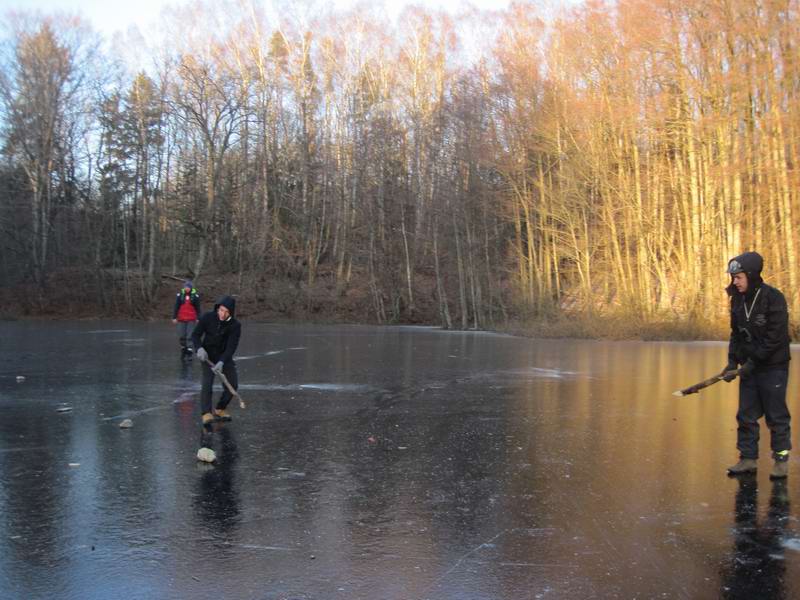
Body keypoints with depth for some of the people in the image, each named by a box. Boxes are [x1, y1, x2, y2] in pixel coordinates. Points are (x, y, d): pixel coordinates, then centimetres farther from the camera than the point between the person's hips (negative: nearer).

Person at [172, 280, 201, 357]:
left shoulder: (195, 295, -2)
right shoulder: (180, 294, 0)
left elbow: (198, 308, 2)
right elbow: (176, 306, 3)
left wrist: (198, 318, 0)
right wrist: (174, 317, 1)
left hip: (191, 319, -2)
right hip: (181, 319, 2)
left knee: (190, 336, -6)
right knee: (181, 336, 8)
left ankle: (189, 351, -3)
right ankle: (183, 348, 24)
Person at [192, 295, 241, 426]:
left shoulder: (235, 325, -19)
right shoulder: (208, 317, -18)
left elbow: (231, 347, -25)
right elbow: (195, 335, -12)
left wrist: (221, 362, -38)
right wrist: (199, 349, -31)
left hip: (224, 356, 2)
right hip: (208, 355, -2)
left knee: (232, 385, -3)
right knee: (207, 382, -21)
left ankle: (220, 410, 18)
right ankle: (206, 414, -23)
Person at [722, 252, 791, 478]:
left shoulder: (773, 298, -16)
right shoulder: (738, 299, 4)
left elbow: (775, 338, -17)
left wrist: (751, 363, -18)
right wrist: (732, 362, -2)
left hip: (773, 366, -6)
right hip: (749, 366, 6)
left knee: (776, 415, 1)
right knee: (746, 415, 7)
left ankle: (781, 460, 11)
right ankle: (748, 458, 15)